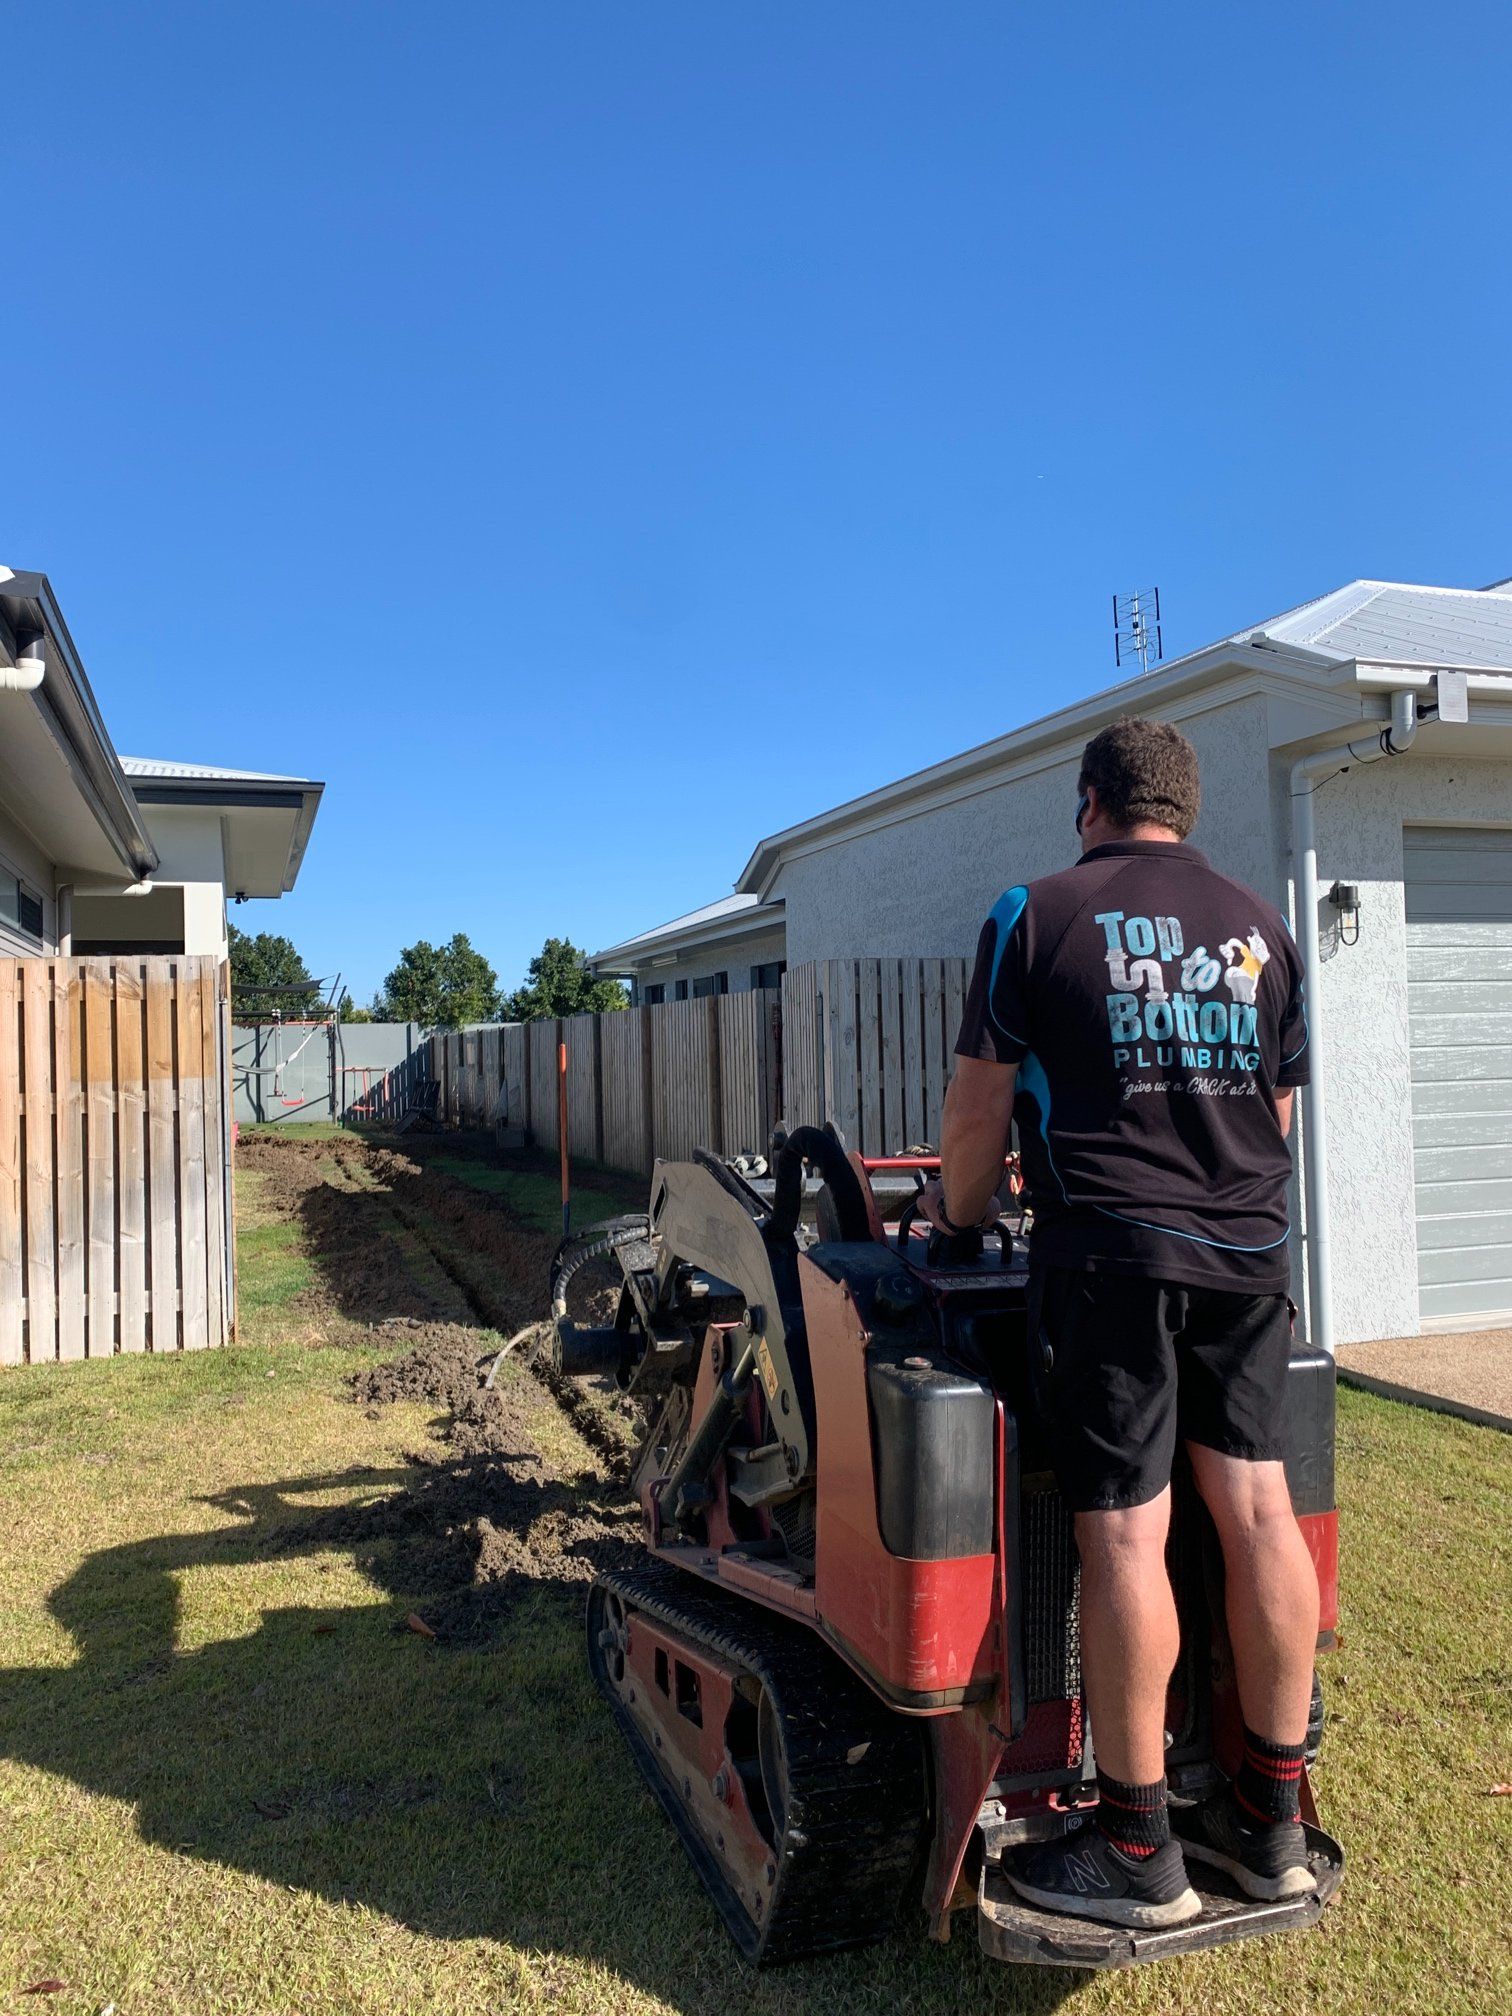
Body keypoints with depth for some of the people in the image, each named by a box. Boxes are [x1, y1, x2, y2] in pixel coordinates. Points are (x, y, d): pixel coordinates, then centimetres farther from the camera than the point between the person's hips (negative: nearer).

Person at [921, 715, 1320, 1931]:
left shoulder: (1038, 916, -1)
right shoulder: (1259, 928, 13)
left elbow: (980, 1109, -1)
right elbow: (1278, 1112, 19)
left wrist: (958, 1213, 15)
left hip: (1109, 1250, -5)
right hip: (1247, 1250, 6)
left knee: (1123, 1531, -1)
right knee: (1255, 1502, 9)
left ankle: (1139, 1852, 9)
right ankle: (1270, 1822, 21)